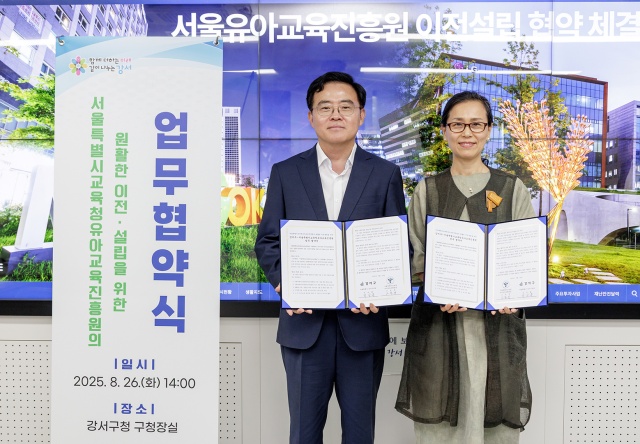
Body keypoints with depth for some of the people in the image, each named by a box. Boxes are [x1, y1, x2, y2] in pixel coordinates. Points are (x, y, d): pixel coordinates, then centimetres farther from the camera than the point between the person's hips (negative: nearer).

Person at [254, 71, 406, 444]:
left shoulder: (385, 174, 3)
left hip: (363, 321, 0)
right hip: (304, 321, 1)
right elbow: (267, 242, 4)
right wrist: (286, 284, -13)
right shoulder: (286, 173, 4)